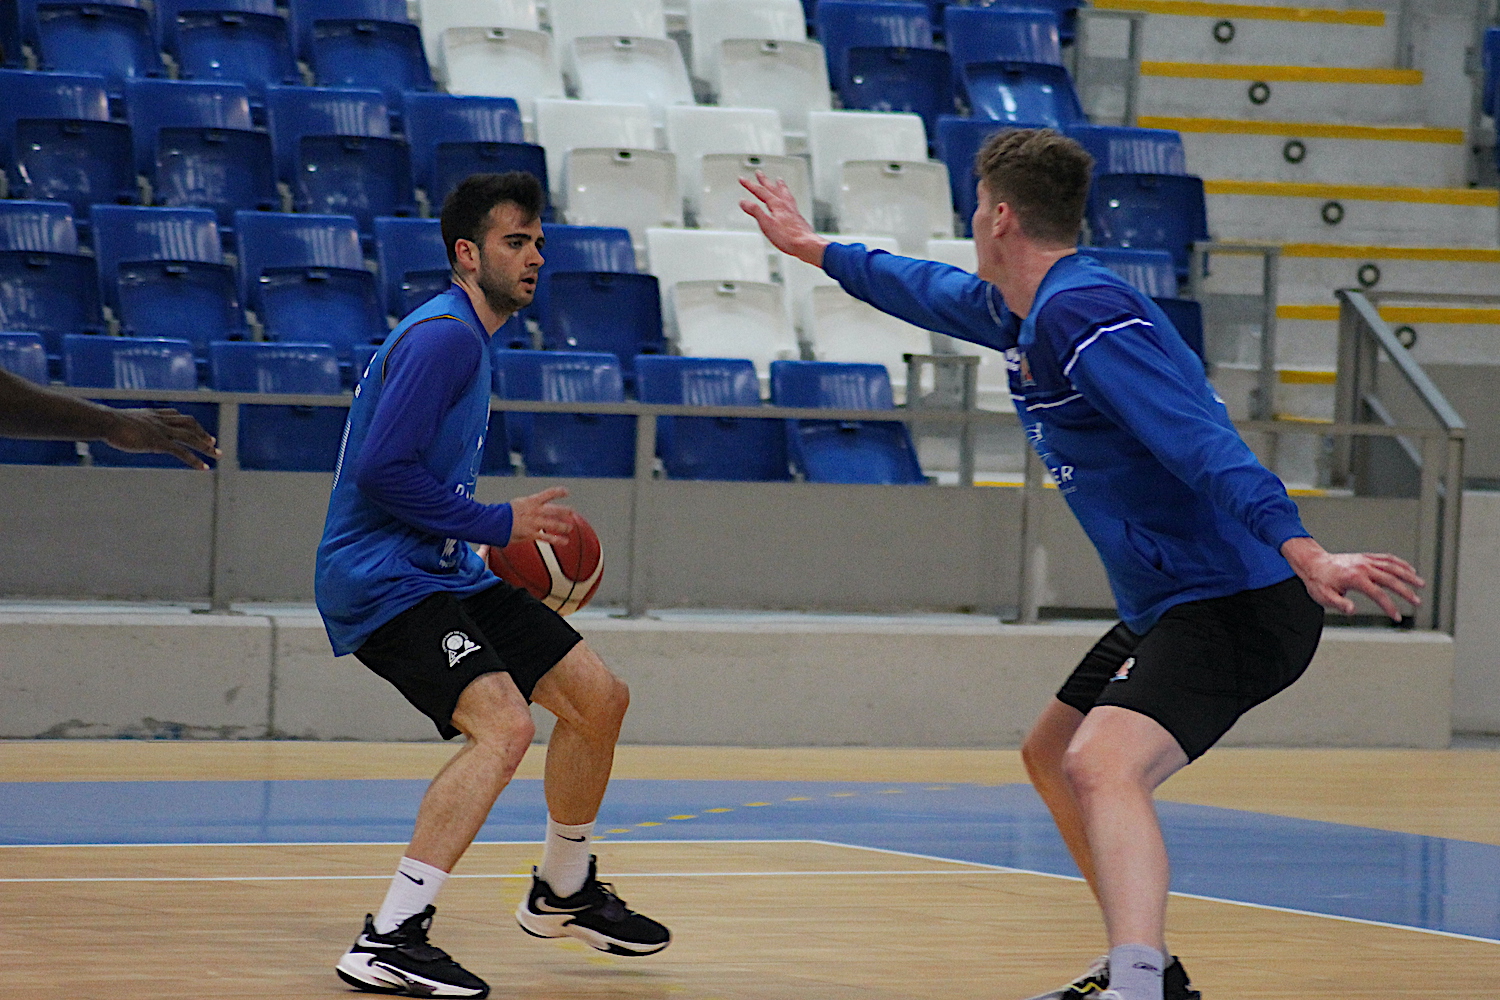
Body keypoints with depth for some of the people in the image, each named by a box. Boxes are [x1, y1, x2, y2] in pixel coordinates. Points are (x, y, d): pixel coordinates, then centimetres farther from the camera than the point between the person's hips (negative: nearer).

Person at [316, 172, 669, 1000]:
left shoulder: (467, 339, 17)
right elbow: (382, 471, -23)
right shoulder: (442, 336, -16)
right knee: (504, 724, -28)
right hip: (381, 580, -10)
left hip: (444, 573, 10)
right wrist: (496, 524, -17)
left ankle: (562, 893, 33)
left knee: (598, 698, 13)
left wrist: (511, 533, 15)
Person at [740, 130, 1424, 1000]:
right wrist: (816, 249, 51)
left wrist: (1302, 551, -41)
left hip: (1235, 604, -11)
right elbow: (932, 291, 36)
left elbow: (1204, 444, -30)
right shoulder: (1021, 313, 13)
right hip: (1169, 607, 11)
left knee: (1103, 766, -30)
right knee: (1053, 758, 25)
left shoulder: (1084, 315, -18)